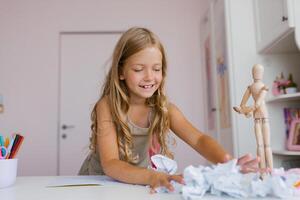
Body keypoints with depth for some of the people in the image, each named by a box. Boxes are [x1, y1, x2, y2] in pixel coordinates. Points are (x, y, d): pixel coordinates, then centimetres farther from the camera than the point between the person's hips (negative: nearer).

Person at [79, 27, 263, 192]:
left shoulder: (165, 109, -7)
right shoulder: (107, 106, -17)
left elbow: (199, 139, -18)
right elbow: (110, 164, -25)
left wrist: (227, 163, -37)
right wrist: (152, 177, -42)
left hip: (142, 188, 2)